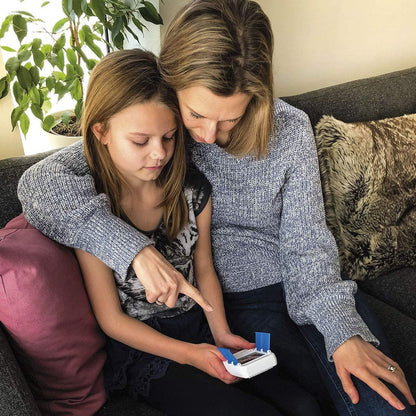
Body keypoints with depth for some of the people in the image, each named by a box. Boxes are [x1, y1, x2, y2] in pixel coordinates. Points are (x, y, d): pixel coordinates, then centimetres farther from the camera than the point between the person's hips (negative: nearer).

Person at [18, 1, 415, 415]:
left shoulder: (291, 130, -10)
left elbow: (306, 244, -7)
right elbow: (39, 182, -21)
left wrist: (344, 332, -21)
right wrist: (137, 249, -33)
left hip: (305, 287, 2)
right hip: (238, 299, -1)